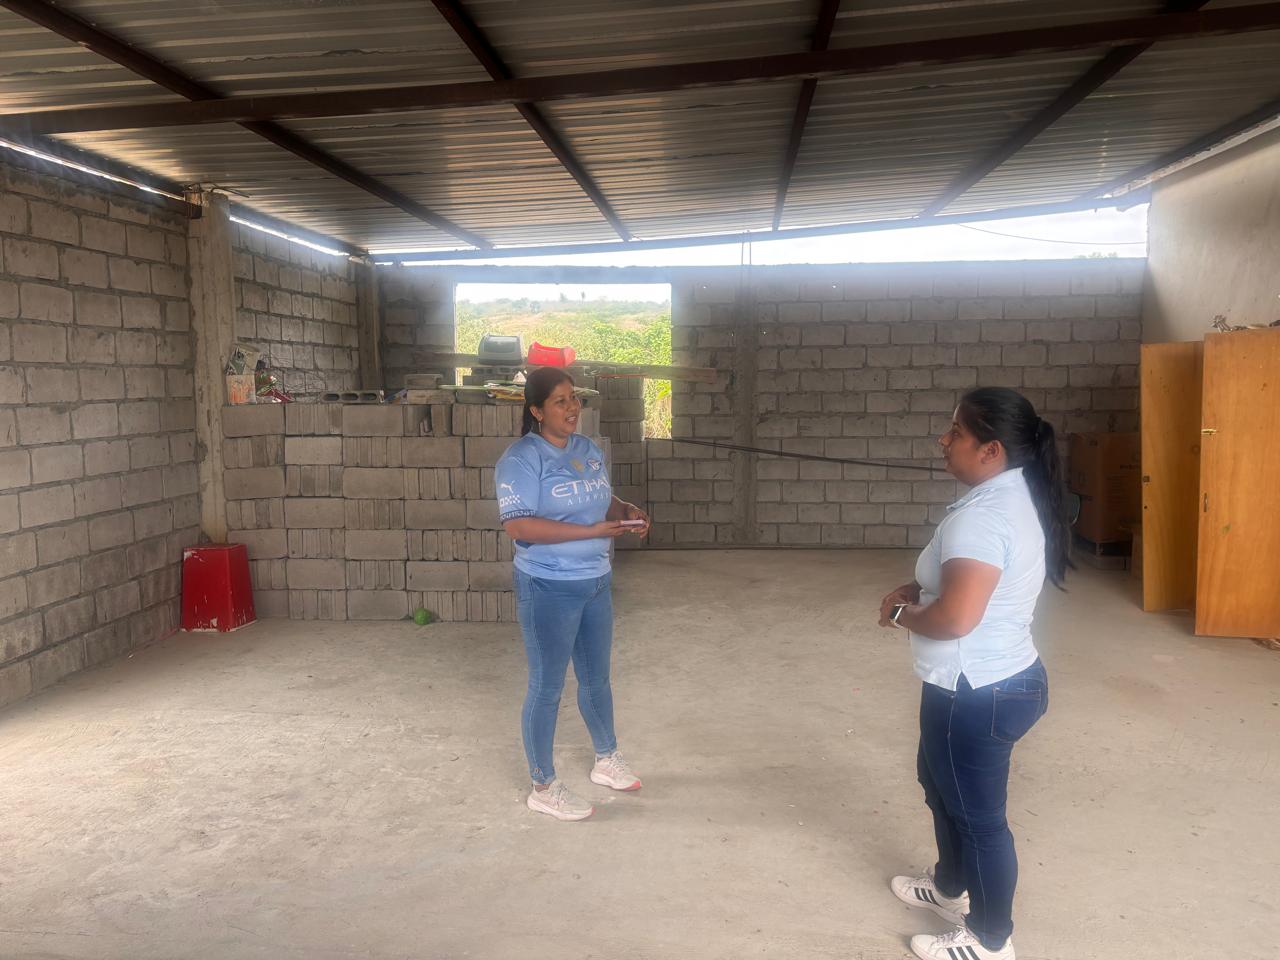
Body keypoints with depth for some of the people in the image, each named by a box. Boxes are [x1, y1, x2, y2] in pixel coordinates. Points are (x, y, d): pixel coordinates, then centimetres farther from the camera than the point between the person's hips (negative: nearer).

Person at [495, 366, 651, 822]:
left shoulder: (588, 449, 7)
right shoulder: (522, 458, -17)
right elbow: (517, 525, -26)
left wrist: (627, 511, -6)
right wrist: (591, 531, -27)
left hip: (596, 583, 7)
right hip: (548, 590, -7)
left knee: (596, 678, 21)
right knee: (547, 688, 5)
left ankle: (607, 760, 41)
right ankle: (543, 787, 21)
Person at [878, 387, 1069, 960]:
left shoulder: (982, 515, -27)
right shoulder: (1012, 496, 6)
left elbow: (956, 616, -34)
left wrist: (902, 614, -14)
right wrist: (916, 589, 4)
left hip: (977, 692, -10)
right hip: (998, 679, 10)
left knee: (978, 813, 8)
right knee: (941, 783, 28)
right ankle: (951, 887, 48)